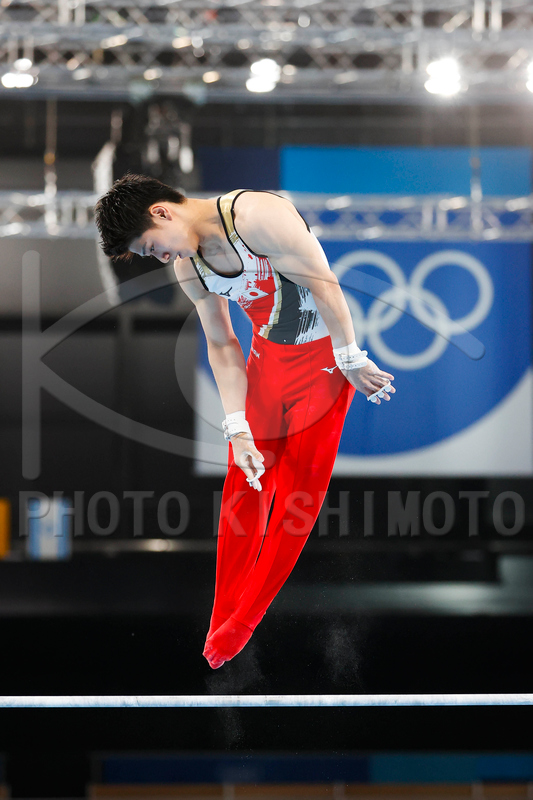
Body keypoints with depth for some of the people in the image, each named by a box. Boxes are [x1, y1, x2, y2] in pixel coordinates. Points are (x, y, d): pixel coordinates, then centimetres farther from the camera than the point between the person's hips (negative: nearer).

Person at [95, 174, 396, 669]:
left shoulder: (257, 216, -26)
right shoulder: (188, 267, -2)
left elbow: (323, 283, -22)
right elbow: (221, 346, 4)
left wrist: (351, 360, -17)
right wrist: (238, 428, -3)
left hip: (326, 354, -6)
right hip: (267, 355, 6)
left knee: (299, 491, -3)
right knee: (245, 485, 4)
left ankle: (241, 623, 5)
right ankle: (223, 626, 13)